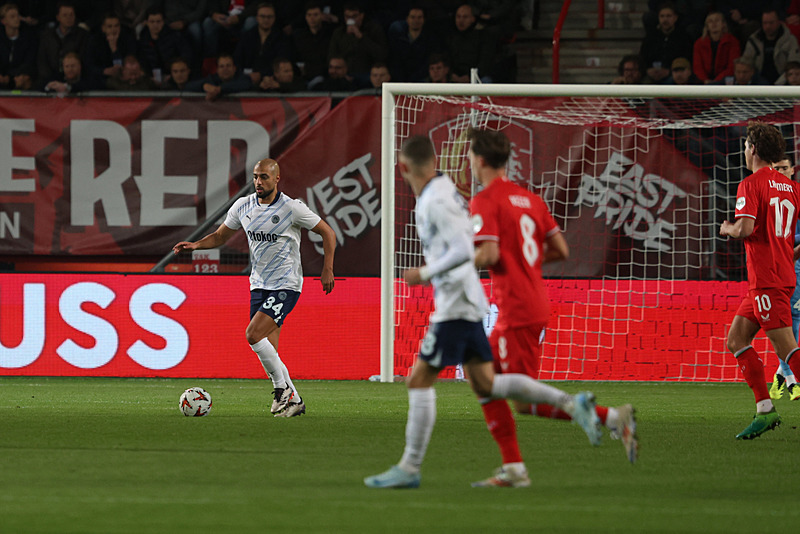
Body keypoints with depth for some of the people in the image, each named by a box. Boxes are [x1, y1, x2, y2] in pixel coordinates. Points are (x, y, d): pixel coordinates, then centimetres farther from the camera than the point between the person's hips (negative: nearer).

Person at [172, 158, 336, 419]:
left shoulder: (292, 208, -11)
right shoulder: (243, 206, 3)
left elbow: (327, 232, -3)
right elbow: (220, 236, 14)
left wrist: (328, 269, -11)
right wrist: (196, 245, -4)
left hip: (285, 285, -6)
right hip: (259, 286, 6)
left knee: (253, 334, -21)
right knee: (268, 351, 2)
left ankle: (282, 387, -7)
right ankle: (293, 400, 15)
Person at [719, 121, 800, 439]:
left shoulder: (751, 184, -10)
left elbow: (745, 228, -22)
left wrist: (727, 228, -1)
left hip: (767, 279, -9)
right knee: (736, 339, 13)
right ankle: (765, 410, 9)